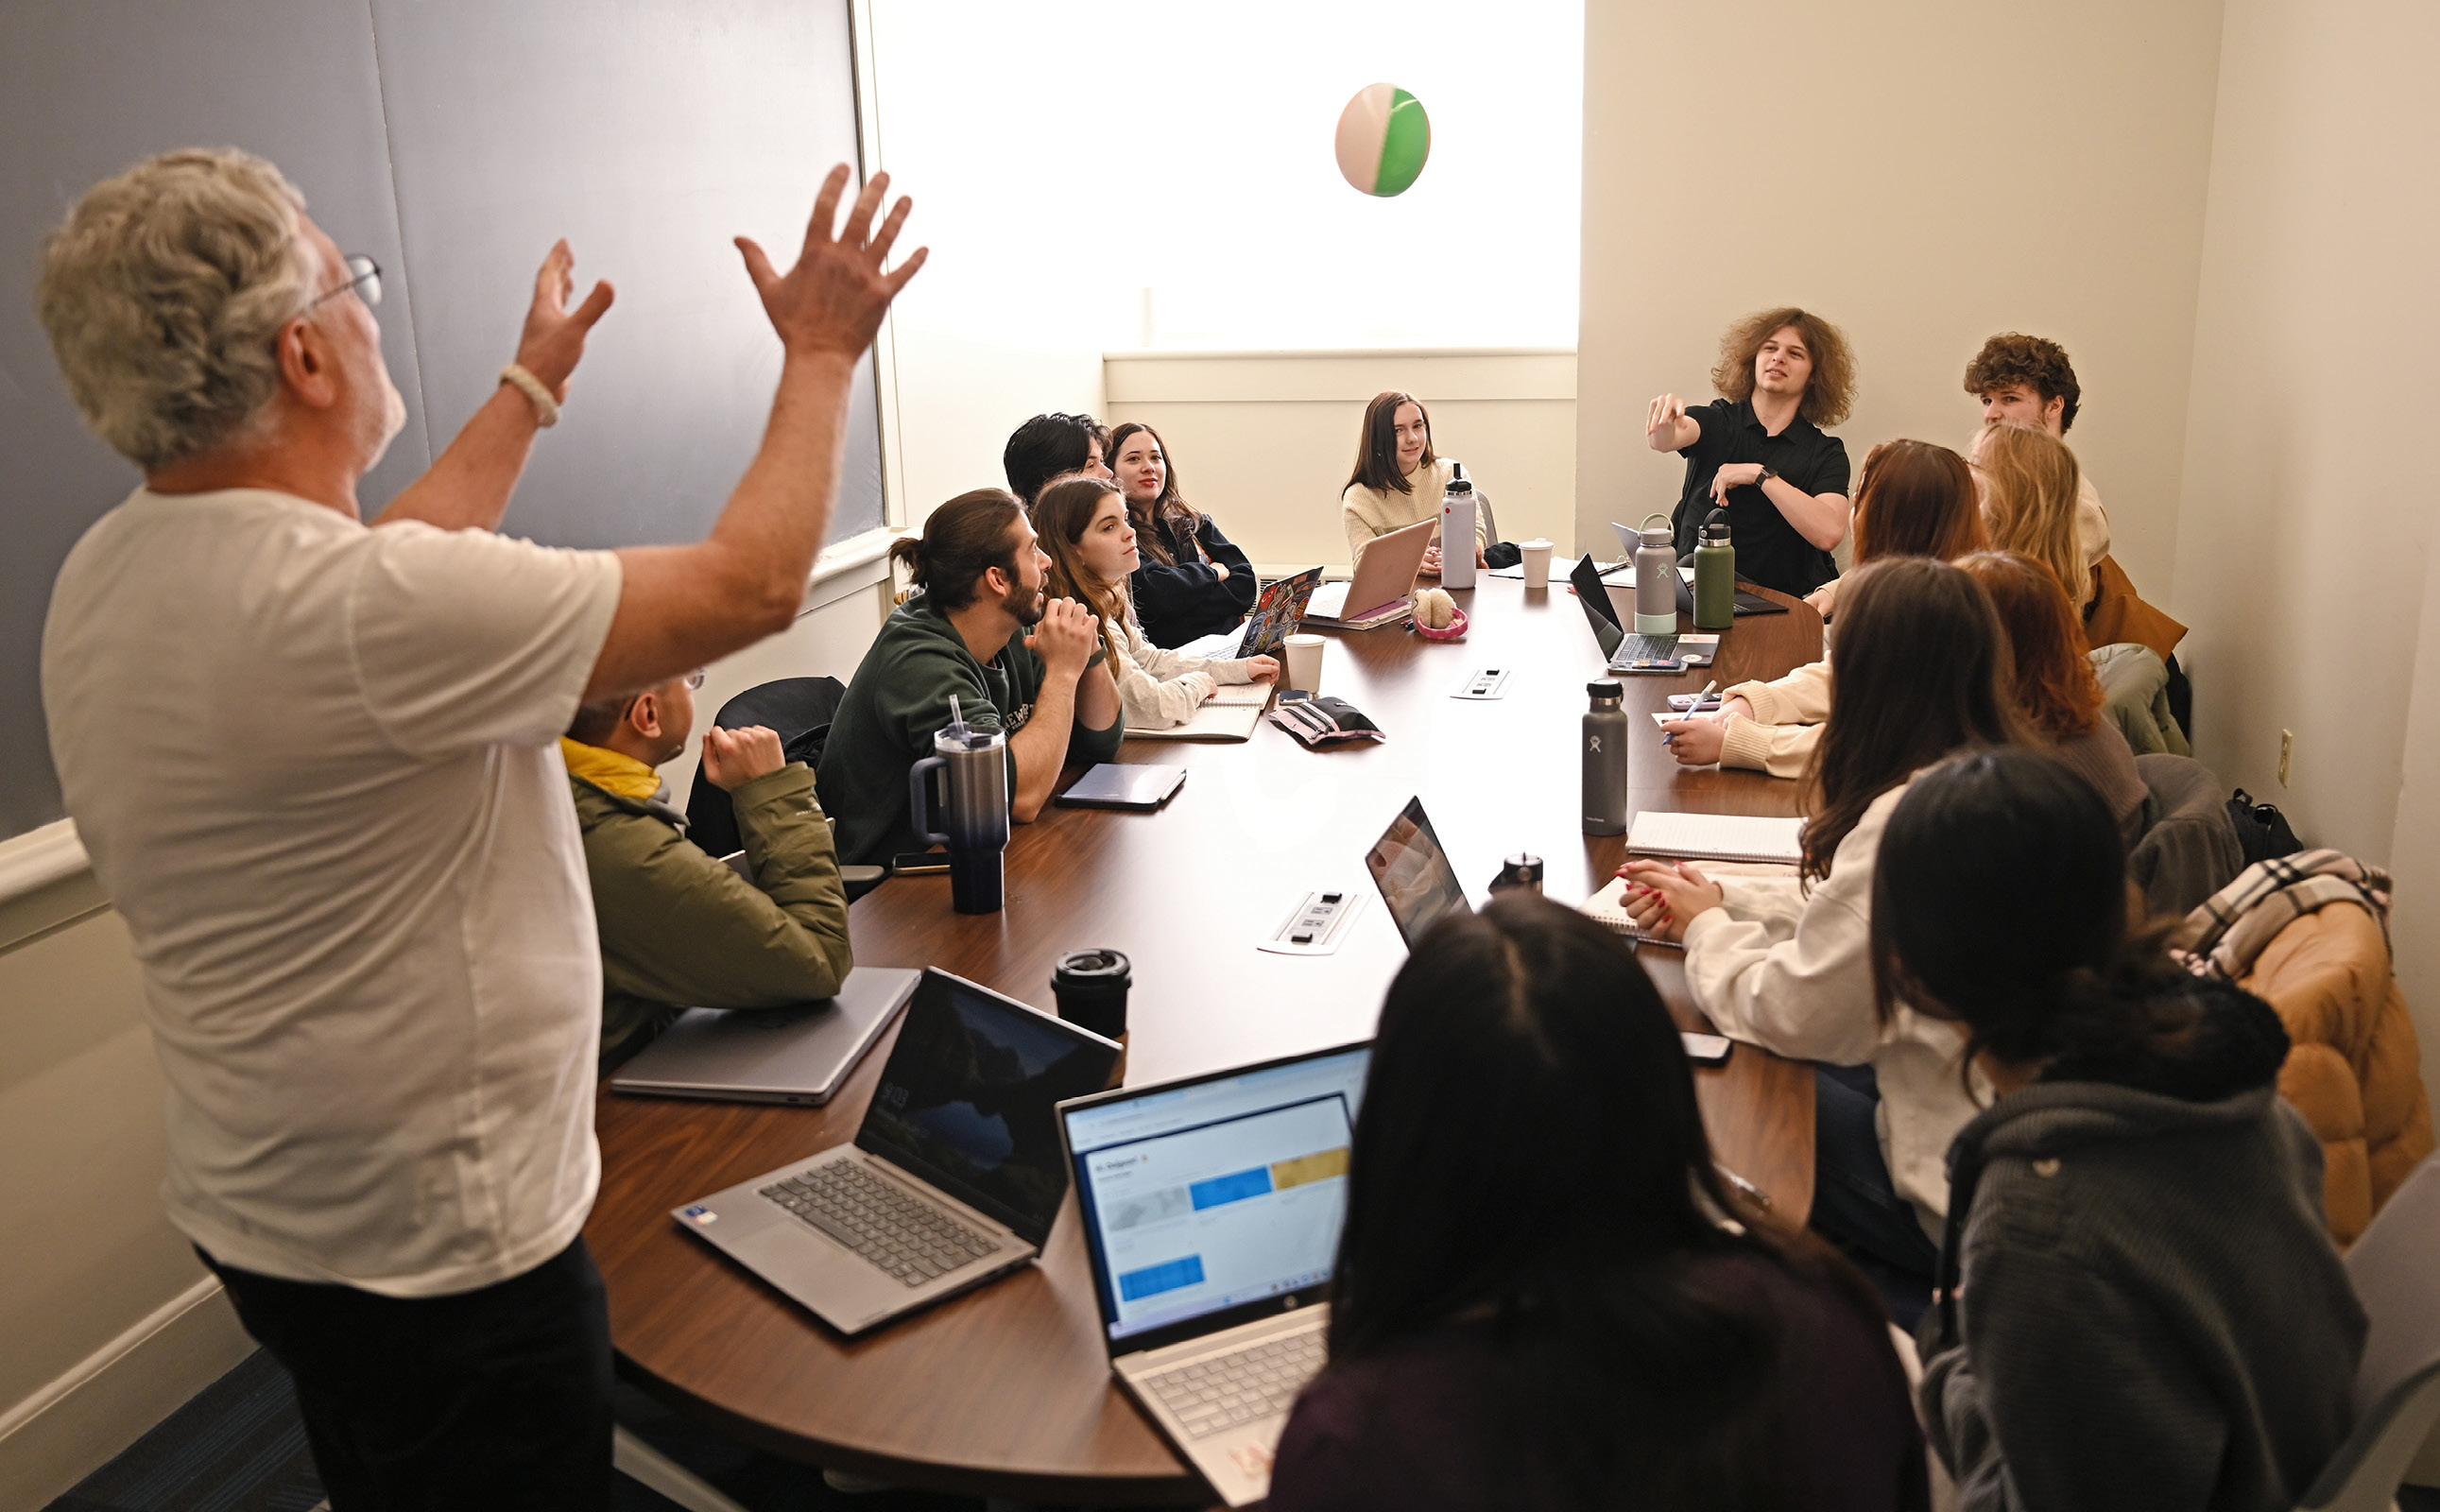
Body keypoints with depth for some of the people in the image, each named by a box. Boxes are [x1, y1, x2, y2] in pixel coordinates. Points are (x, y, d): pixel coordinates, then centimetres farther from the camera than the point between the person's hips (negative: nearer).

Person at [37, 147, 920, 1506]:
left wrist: (531, 391, 25)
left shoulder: (104, 576, -2)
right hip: (440, 1253, -9)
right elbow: (754, 584, -24)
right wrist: (821, 354, -8)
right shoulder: (361, 613, -31)